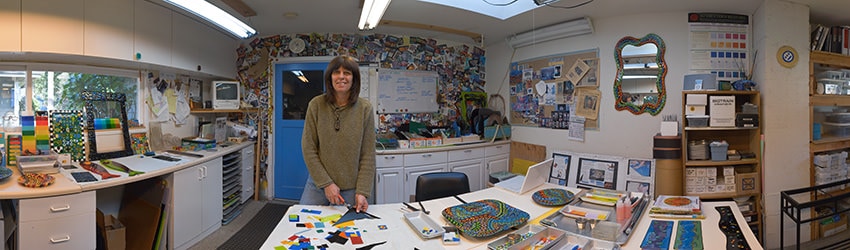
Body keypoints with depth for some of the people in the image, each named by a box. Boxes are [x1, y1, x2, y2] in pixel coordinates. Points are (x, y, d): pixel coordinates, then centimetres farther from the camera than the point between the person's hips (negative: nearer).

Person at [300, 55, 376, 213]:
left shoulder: (365, 108, -8)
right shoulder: (316, 105, -6)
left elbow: (368, 155, -7)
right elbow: (308, 149, -5)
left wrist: (362, 191, -11)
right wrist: (326, 183, -11)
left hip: (350, 188, -1)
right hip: (317, 185, 1)